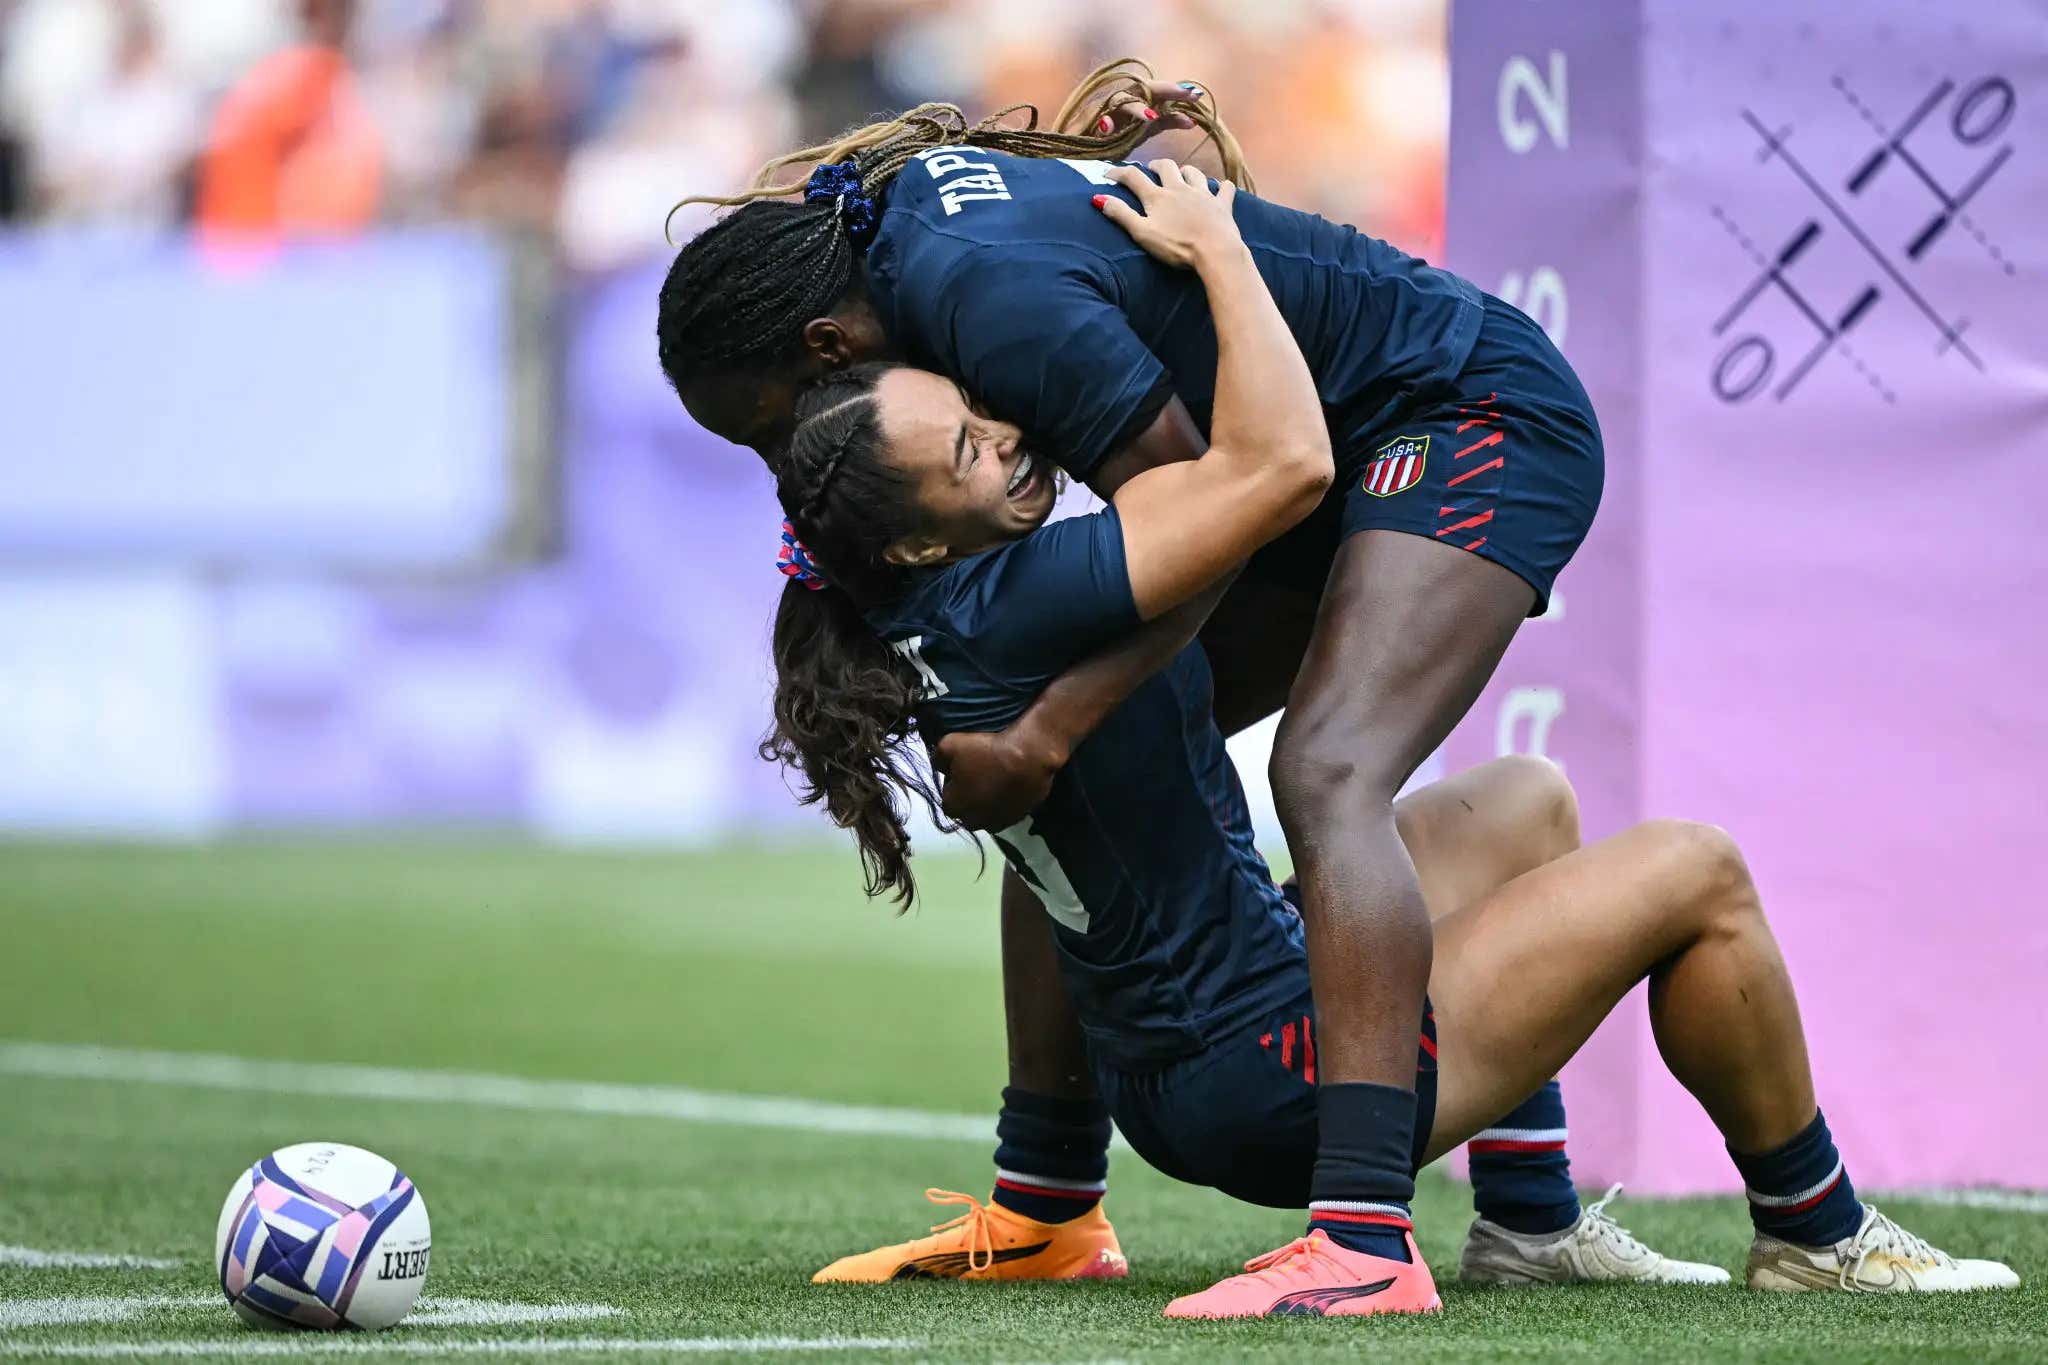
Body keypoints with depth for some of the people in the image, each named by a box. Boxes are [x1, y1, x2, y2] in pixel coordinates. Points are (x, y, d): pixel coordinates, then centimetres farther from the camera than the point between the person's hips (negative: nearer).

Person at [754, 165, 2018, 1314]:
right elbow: (1285, 462, -31)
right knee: (1694, 871, -1)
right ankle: (1817, 1232, 17)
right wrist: (1215, 246, -18)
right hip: (1277, 1083, -10)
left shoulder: (926, 634, 3)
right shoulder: (1005, 610, -26)